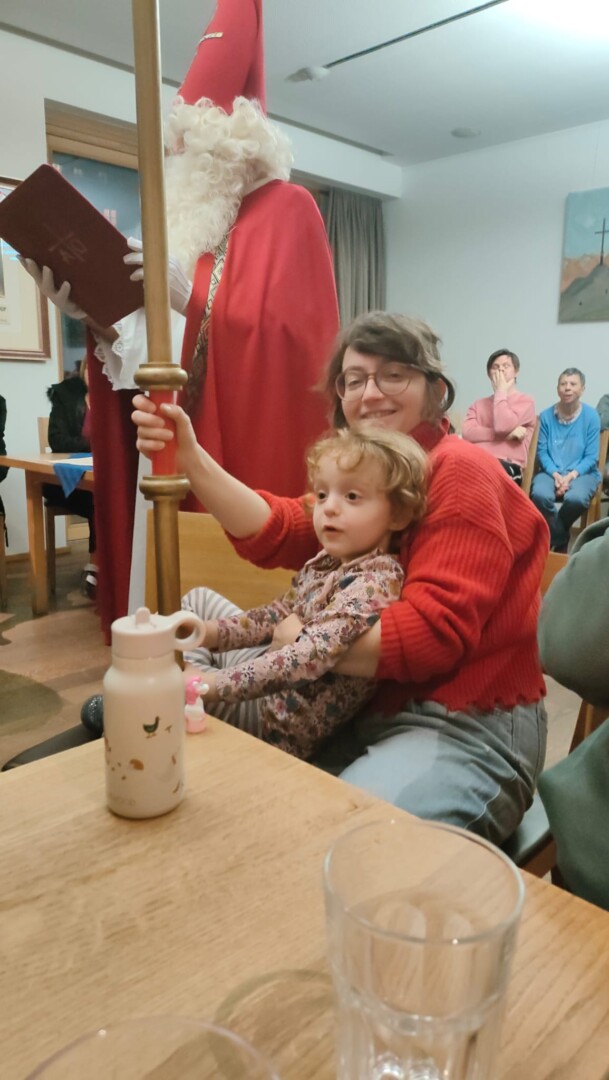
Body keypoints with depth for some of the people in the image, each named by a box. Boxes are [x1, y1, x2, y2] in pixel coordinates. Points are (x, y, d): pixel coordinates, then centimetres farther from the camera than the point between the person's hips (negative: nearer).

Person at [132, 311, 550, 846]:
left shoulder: (460, 473, -14)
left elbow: (433, 631, -23)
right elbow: (275, 532, -9)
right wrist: (190, 456, -21)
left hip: (468, 729, -7)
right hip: (374, 709, 7)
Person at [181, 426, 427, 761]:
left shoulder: (375, 581, -25)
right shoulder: (328, 561, 1)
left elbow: (311, 656, -35)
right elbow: (279, 614, 9)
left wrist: (217, 684, -38)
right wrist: (211, 631, -5)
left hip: (281, 723, -9)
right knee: (199, 598, 16)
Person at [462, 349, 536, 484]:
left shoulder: (525, 401, 12)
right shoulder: (478, 404, 25)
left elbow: (502, 426, -9)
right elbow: (468, 433, 5)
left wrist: (500, 391, 6)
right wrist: (506, 434, -5)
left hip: (508, 466, -3)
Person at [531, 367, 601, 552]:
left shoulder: (591, 416, -2)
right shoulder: (546, 416, 1)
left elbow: (591, 456, -3)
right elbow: (542, 451, 1)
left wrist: (571, 476, -18)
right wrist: (555, 475, -15)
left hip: (582, 473, -1)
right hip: (552, 472, 1)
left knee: (576, 498, -35)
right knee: (540, 495, -33)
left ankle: (553, 534, -1)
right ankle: (561, 541, -7)